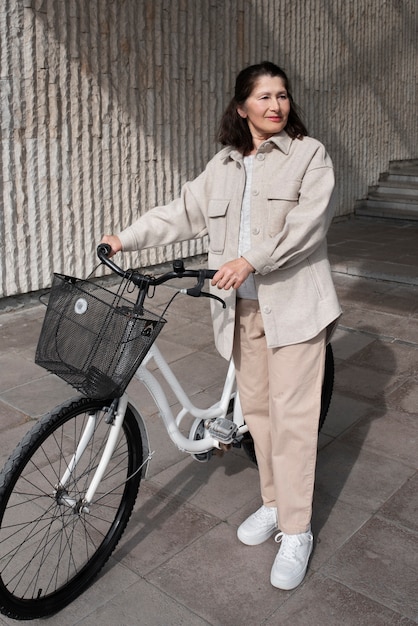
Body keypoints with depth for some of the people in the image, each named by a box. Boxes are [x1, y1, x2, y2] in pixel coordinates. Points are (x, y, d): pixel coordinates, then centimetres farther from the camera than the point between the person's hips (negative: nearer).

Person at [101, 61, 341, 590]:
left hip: (292, 304, -5)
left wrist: (250, 260, -25)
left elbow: (306, 223, -14)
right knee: (256, 407, 12)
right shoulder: (224, 165, 15)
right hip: (242, 306, 5)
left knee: (291, 415, -4)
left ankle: (296, 532, 9)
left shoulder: (309, 155, -1)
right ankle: (273, 504, 30)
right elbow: (182, 211, 13)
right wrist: (126, 239, 5)